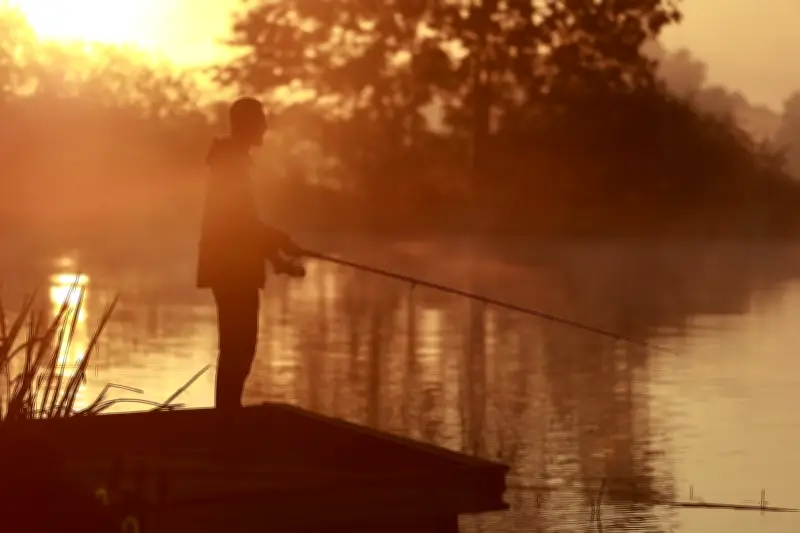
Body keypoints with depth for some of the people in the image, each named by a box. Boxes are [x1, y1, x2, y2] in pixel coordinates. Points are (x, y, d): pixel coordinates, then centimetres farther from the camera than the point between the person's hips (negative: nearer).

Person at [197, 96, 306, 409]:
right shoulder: (232, 161, -11)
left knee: (237, 347, 10)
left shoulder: (232, 160, 19)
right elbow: (240, 221, -19)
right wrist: (280, 243, -13)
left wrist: (278, 258, 20)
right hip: (232, 268, -10)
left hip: (234, 268, 10)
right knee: (238, 347, -10)